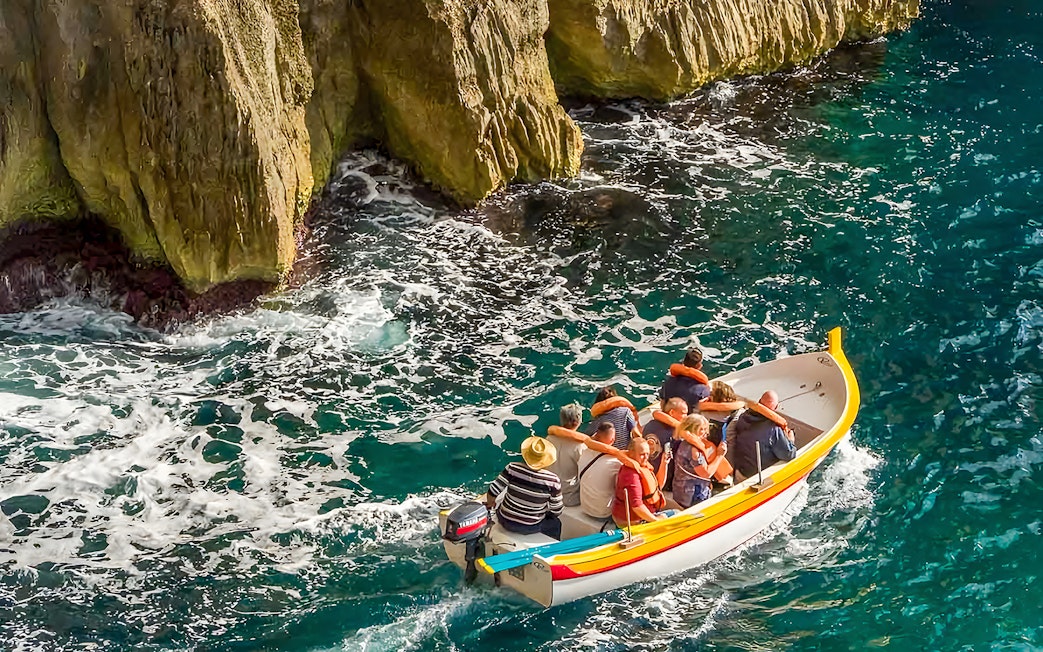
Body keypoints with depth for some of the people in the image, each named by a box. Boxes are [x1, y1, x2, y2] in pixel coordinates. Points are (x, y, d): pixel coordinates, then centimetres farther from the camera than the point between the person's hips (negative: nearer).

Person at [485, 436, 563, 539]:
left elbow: (493, 491, -13)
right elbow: (556, 512, -11)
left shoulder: (512, 468, -17)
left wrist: (490, 503, 9)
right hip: (530, 528, -2)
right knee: (555, 524, 29)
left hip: (506, 522, 2)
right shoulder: (552, 481, -20)